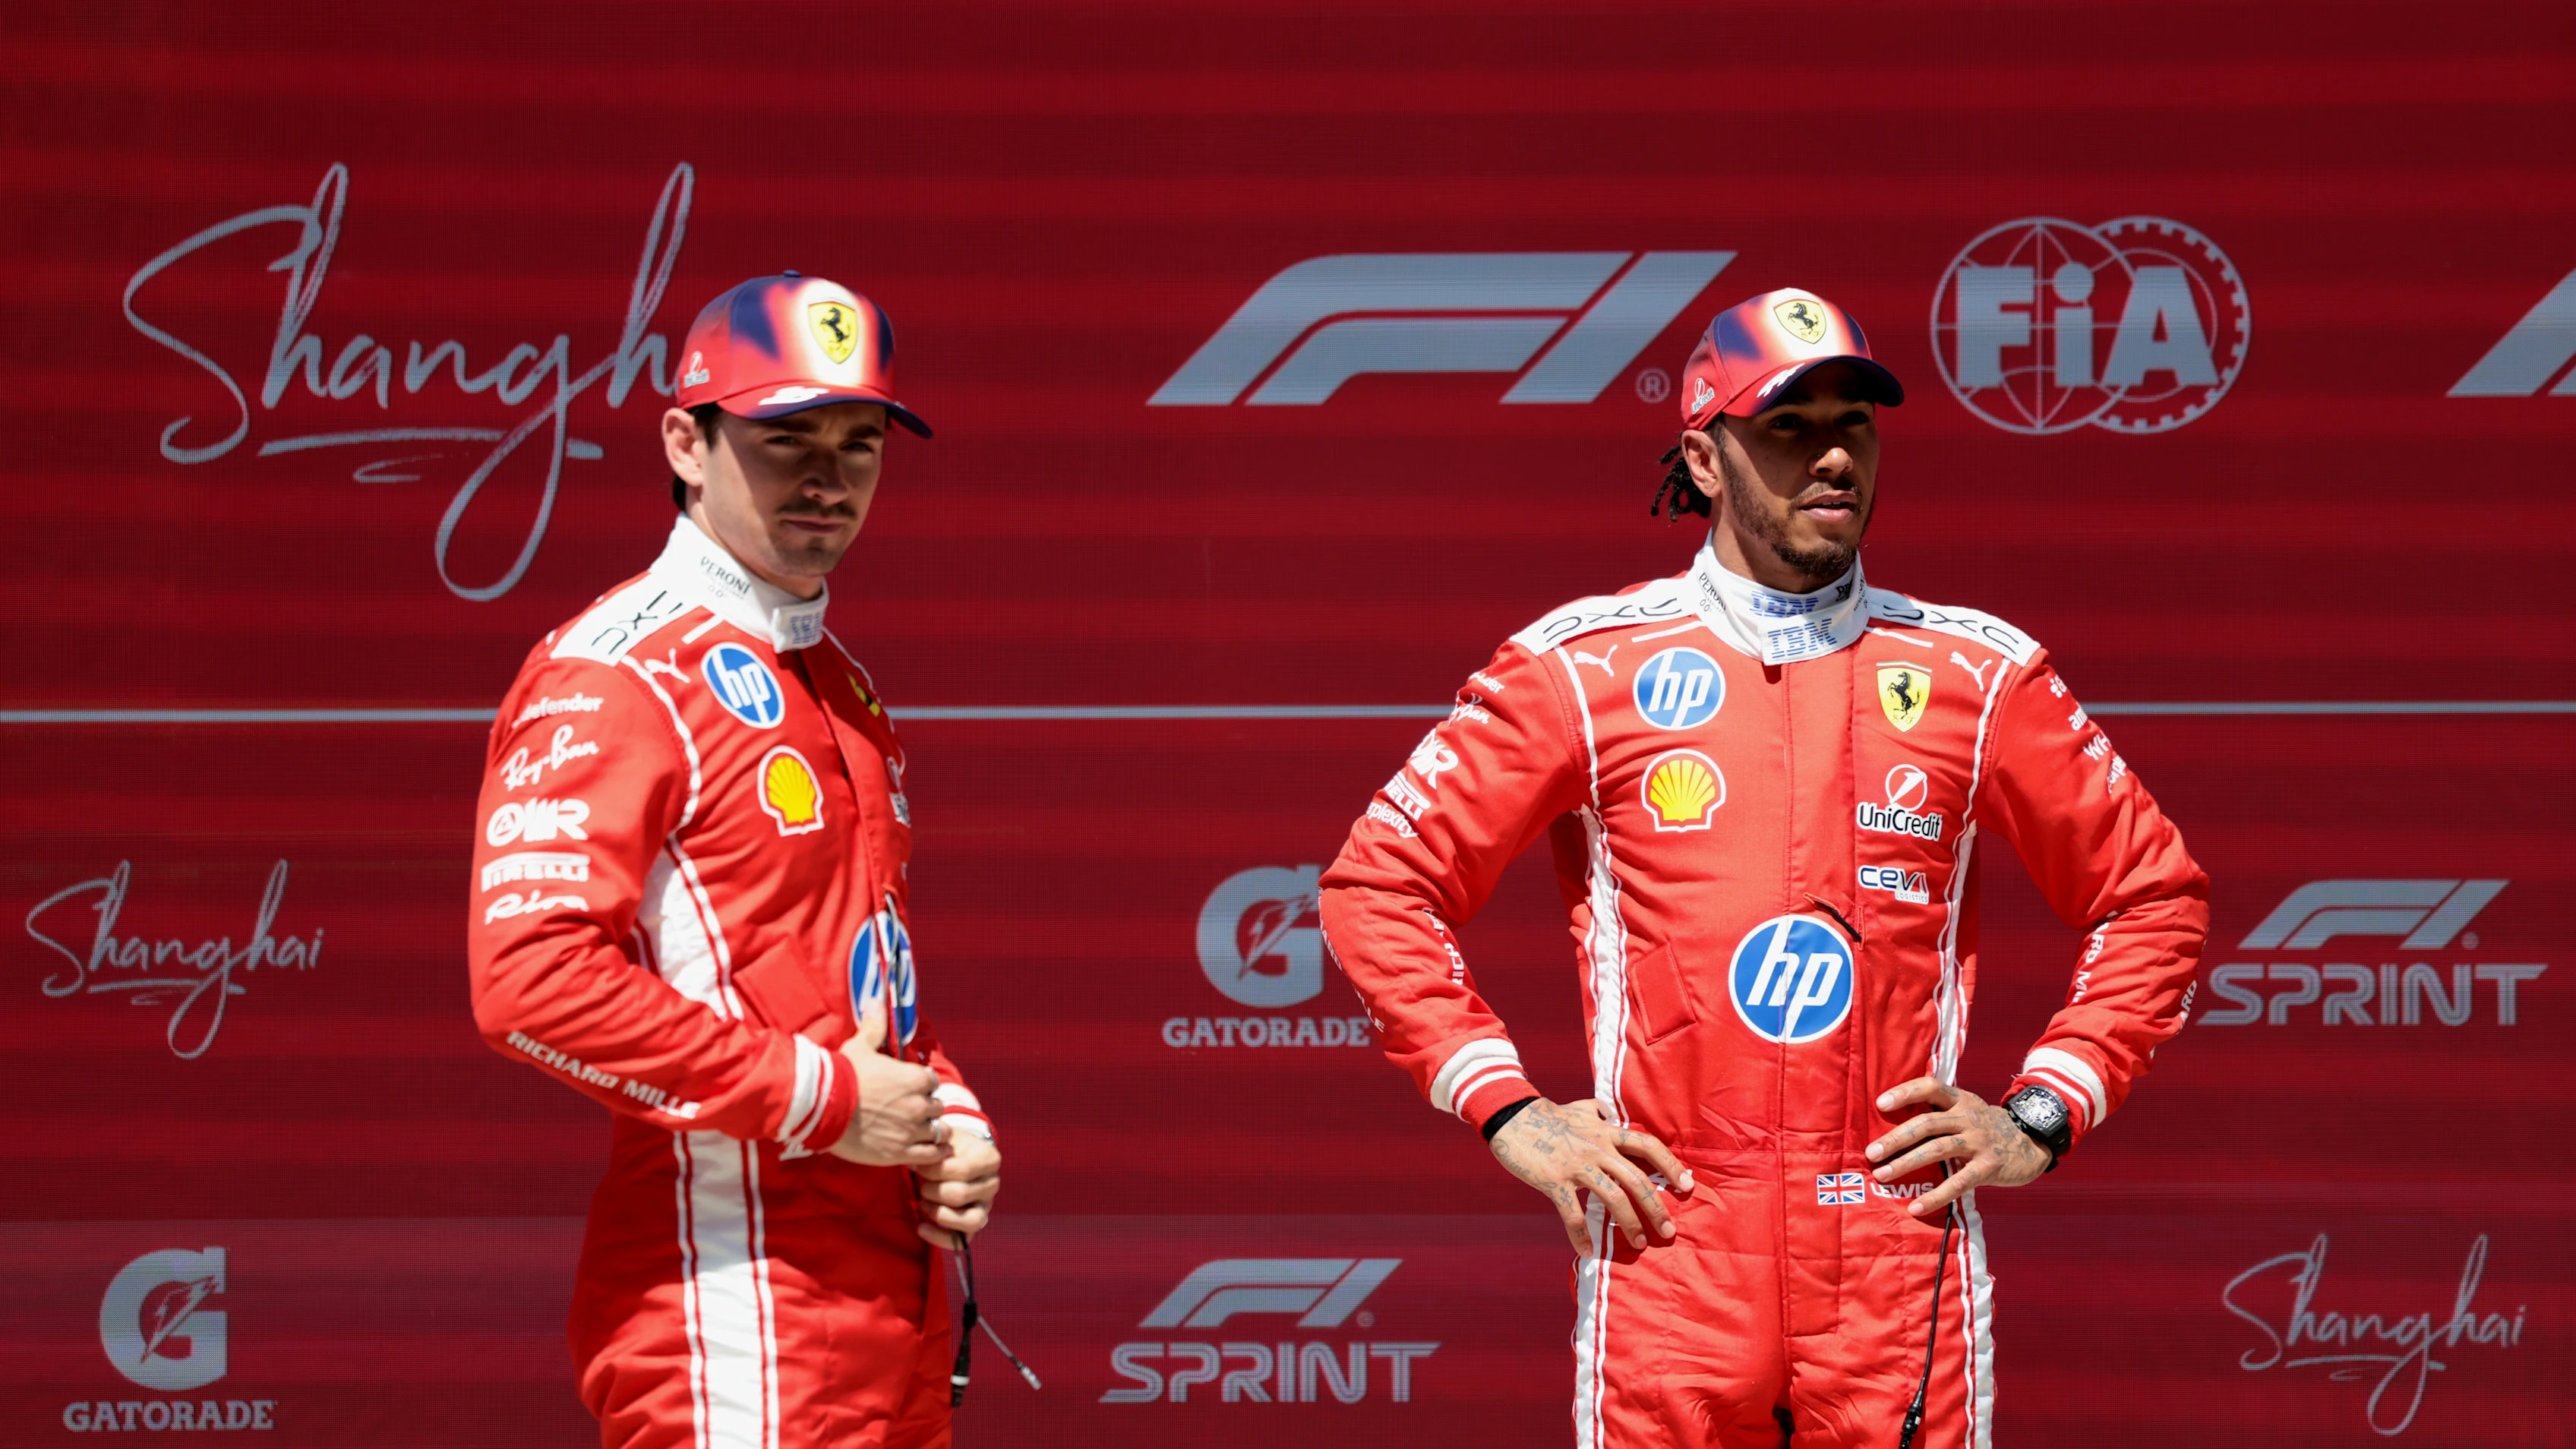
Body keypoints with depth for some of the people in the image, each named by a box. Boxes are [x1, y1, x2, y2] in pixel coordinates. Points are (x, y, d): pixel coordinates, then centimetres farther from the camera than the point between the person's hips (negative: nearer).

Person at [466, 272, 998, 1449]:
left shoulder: (840, 687, 20)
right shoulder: (619, 675, -10)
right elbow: (530, 980, -22)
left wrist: (948, 1120, 9)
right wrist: (821, 1096, -17)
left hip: (891, 1319, 9)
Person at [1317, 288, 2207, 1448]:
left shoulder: (1976, 675, 8)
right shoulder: (1585, 667, 4)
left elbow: (2154, 895, 17)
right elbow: (1378, 882, 7)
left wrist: (2043, 1115, 7)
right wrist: (1506, 1109, -1)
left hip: (1901, 1251, 1)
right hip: (1666, 1253, -1)